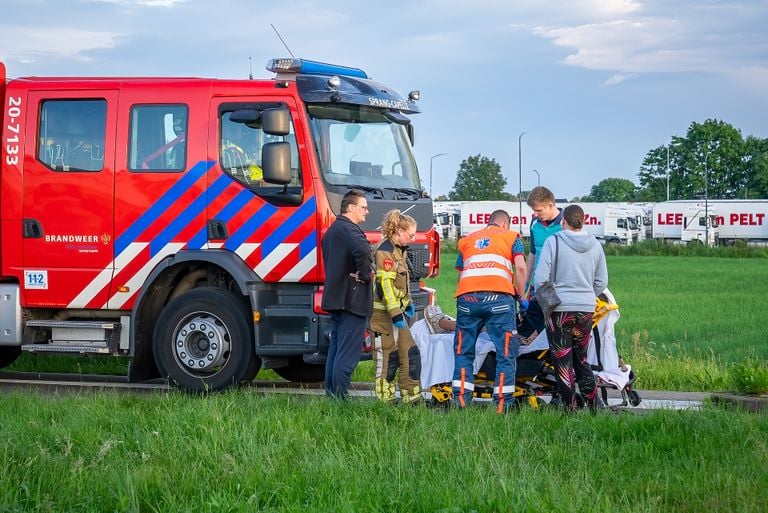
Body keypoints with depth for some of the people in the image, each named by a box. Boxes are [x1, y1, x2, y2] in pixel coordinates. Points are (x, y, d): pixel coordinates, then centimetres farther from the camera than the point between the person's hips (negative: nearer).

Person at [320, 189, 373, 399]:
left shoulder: (332, 230, 20)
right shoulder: (349, 229, -13)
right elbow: (362, 251, -34)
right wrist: (365, 274, -18)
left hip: (335, 298, 10)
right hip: (353, 299, -10)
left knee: (336, 349, 14)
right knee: (348, 353, -8)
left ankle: (331, 393, 17)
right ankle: (340, 396, -10)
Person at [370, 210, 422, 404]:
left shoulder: (400, 250, 16)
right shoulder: (385, 250, -16)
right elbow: (385, 283, -21)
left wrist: (408, 303, 24)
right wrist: (395, 313, -23)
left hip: (396, 311, 10)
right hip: (384, 313, -10)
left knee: (410, 353, 9)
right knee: (387, 356, -4)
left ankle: (412, 397, 14)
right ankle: (385, 399, 3)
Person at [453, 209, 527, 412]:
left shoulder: (466, 240, 29)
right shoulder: (511, 236, 19)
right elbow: (520, 268, 6)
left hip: (467, 297, 3)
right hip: (499, 297, -3)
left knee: (463, 352, 12)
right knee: (506, 353, 3)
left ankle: (461, 401, 5)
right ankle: (503, 405, -1)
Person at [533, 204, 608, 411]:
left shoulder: (553, 242, -8)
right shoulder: (595, 245, 5)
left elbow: (540, 279, -11)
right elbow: (602, 282, 9)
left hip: (560, 308, -4)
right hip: (587, 309, 4)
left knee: (562, 361, 3)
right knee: (581, 359, 17)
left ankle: (570, 409, 4)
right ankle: (594, 404, 11)